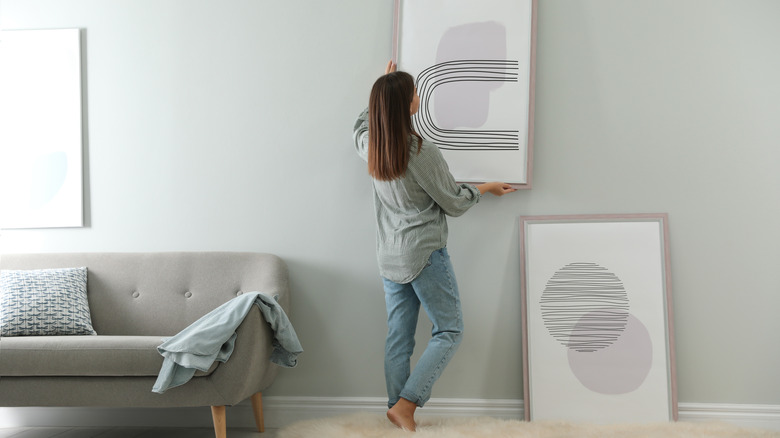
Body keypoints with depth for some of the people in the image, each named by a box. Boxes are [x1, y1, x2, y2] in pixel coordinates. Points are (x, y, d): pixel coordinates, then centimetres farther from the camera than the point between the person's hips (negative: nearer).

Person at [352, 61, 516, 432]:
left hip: (389, 258, 7)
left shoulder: (370, 147, 1)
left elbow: (361, 126, 28)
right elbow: (454, 202, -7)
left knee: (398, 339, 11)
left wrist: (383, 91, 33)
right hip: (425, 254, -7)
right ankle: (406, 403, -1)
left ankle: (398, 408, 16)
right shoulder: (422, 151, -18)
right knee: (449, 331, 6)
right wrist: (485, 189, 11)